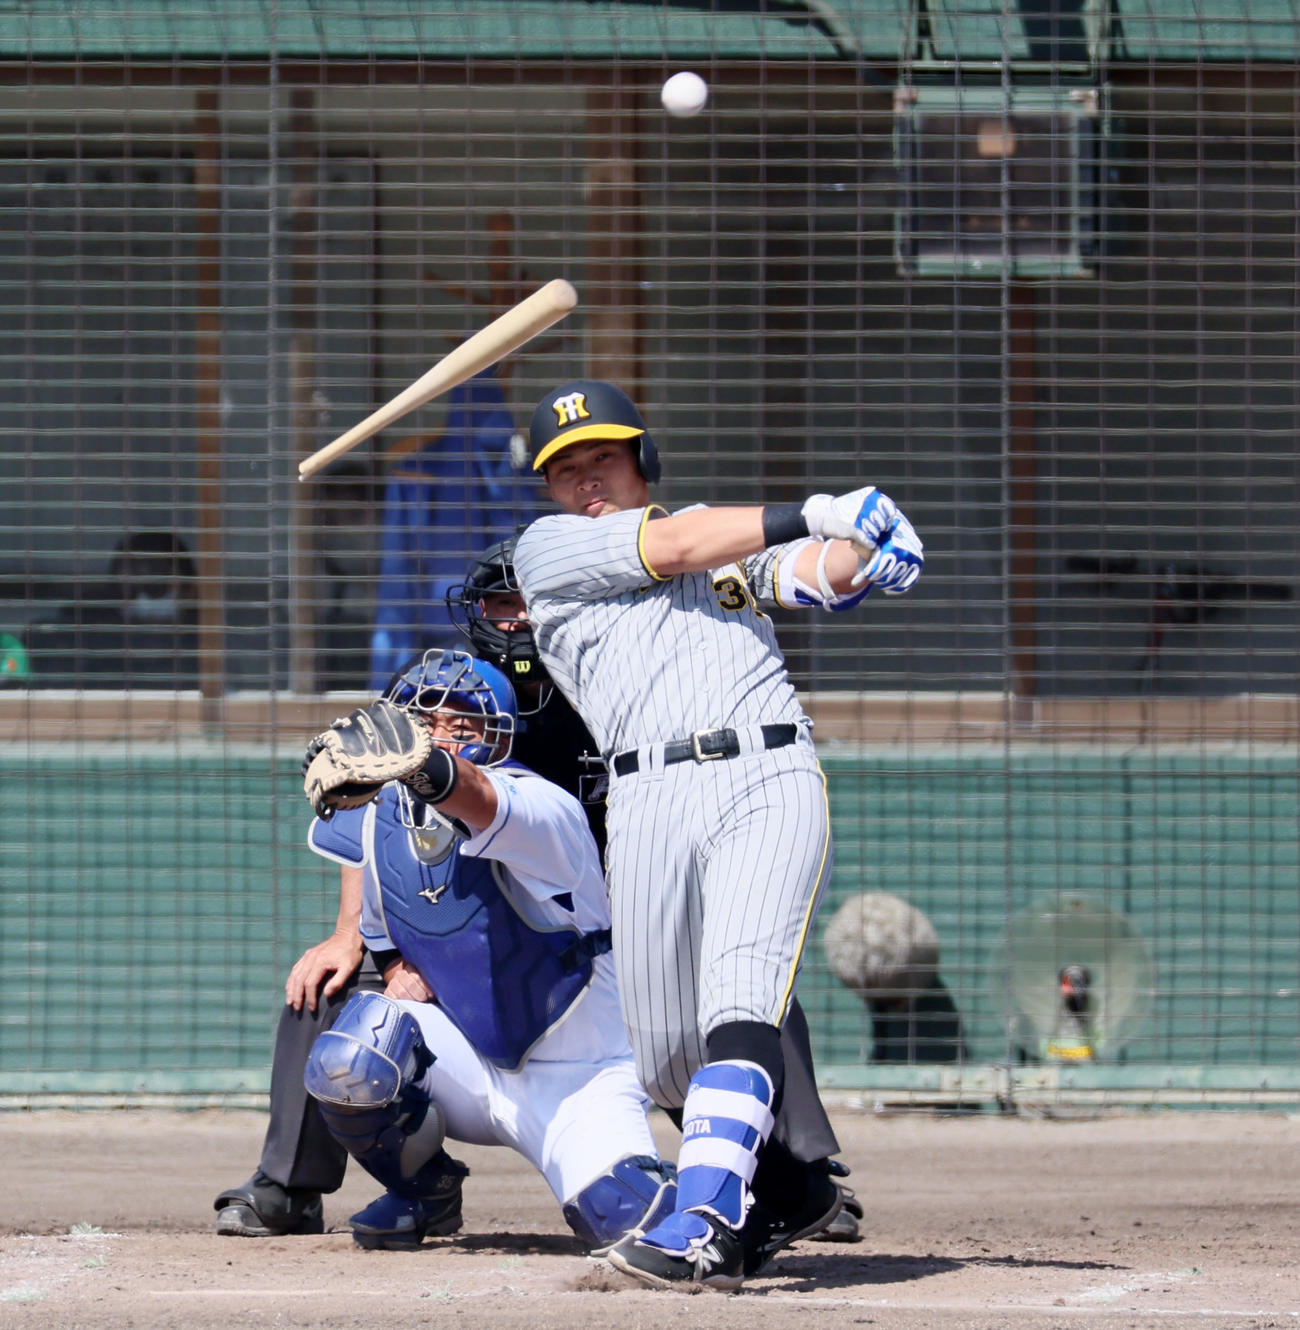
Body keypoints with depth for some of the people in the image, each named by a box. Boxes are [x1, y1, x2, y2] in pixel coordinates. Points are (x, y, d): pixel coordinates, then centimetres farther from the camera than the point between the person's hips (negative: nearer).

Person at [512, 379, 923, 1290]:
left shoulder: (732, 538, 25)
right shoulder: (549, 549, 17)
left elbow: (831, 576, 13)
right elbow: (672, 547, 5)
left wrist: (859, 545, -12)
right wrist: (809, 515, 10)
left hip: (771, 781, -1)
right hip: (650, 799, 1)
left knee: (741, 1004, -22)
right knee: (666, 1060, 2)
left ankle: (706, 1228, -34)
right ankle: (790, 1190, 28)